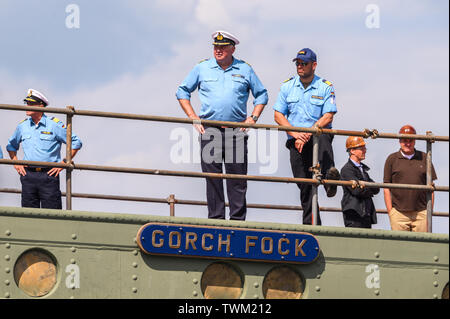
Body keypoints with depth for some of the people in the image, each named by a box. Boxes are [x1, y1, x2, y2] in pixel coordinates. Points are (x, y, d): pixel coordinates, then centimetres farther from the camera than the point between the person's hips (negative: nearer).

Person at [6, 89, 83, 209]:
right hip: (28, 175, 4)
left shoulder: (54, 125, -1)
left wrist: (63, 163, -3)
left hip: (48, 174, -4)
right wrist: (15, 163, 12)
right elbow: (11, 145, 28)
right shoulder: (22, 126, 11)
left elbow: (76, 142, 2)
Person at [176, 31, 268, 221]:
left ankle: (238, 219, 0)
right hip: (209, 131, 0)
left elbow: (262, 95, 18)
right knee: (212, 176, -2)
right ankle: (215, 217, 2)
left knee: (237, 177, -2)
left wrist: (253, 118, 5)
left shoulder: (245, 70, 10)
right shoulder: (202, 68, 9)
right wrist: (193, 117, 4)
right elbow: (182, 91, 15)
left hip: (236, 131, 0)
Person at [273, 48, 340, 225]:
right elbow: (278, 116, 7)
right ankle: (311, 223, 3)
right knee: (304, 183, -2)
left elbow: (328, 117, -5)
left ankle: (329, 176, -57)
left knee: (322, 136, -39)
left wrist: (308, 133, -17)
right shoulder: (287, 86, 11)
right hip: (296, 141, 3)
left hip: (318, 135, -3)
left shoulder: (325, 87, 3)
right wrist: (295, 134, -9)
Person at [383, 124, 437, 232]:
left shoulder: (424, 158, 12)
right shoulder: (392, 159, 8)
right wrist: (390, 211, -1)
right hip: (399, 213, -1)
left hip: (421, 212, 1)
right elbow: (386, 188, 6)